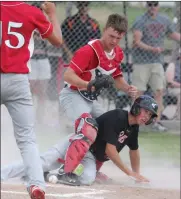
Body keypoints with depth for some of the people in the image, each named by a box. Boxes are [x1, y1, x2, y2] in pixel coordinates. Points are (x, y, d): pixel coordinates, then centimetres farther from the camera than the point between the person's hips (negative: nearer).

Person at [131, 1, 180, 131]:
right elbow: (137, 42, -17)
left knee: (159, 91, -1)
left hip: (157, 61, 4)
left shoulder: (165, 20, 7)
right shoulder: (140, 22, -10)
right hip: (141, 61, -4)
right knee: (138, 92, -1)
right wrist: (152, 49, -29)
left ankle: (157, 122, 3)